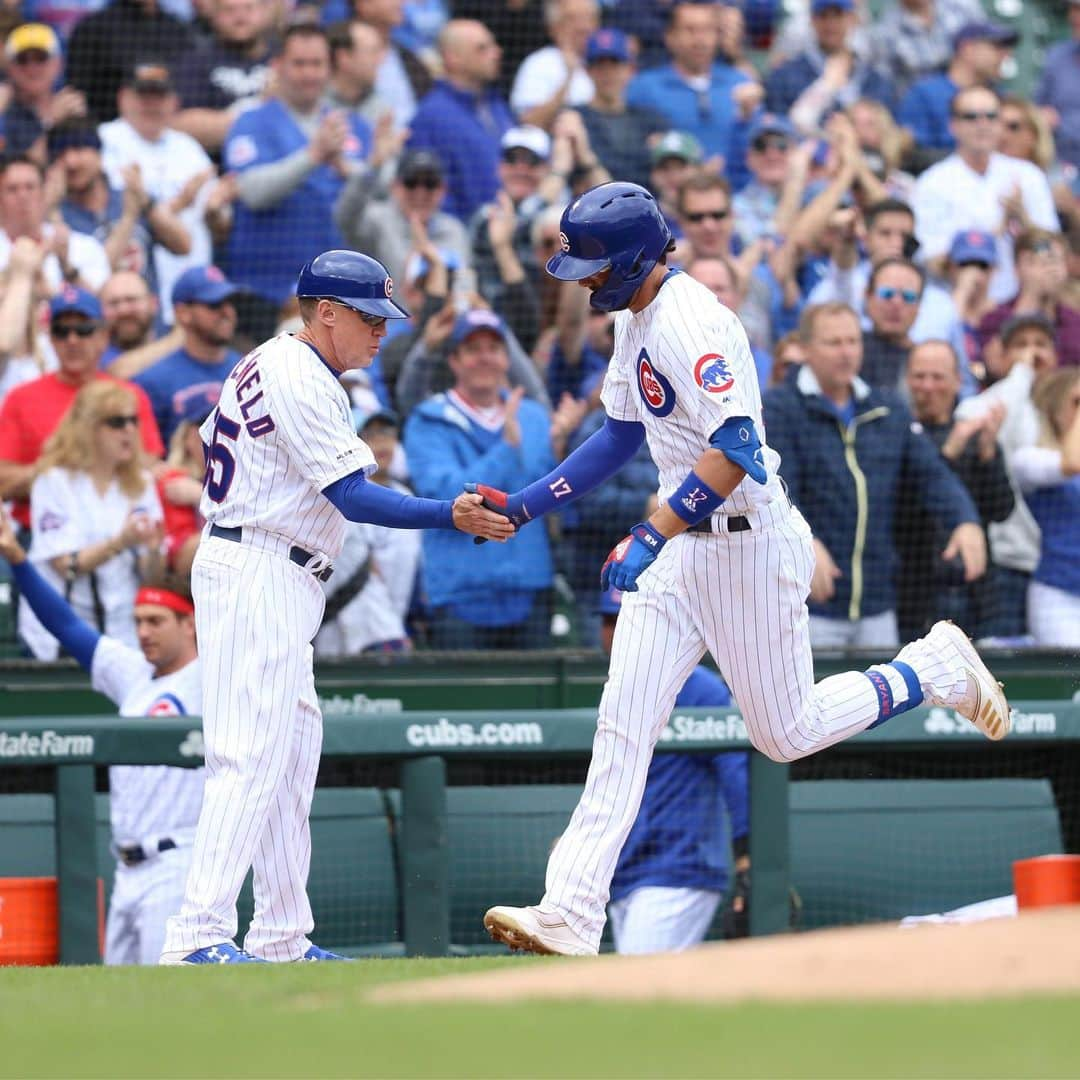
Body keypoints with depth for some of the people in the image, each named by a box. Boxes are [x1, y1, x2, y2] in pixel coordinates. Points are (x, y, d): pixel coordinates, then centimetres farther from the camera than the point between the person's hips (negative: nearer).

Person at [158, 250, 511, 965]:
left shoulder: (268, 365, 16)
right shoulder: (301, 380, -15)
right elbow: (353, 497, -21)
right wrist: (450, 516, -24)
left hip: (282, 584, 11)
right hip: (257, 576, -11)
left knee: (293, 758, 12)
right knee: (253, 757, -15)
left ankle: (280, 938, 15)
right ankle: (200, 937, -19)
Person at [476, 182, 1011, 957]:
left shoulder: (689, 323, -22)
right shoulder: (636, 320, 9)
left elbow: (736, 448, -31)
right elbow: (622, 435, 20)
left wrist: (653, 536, -36)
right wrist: (525, 506, 13)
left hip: (747, 541, -9)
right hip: (685, 543, 9)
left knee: (787, 732, 3)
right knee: (624, 724, -1)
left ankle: (935, 668, 25)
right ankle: (572, 915, -6)